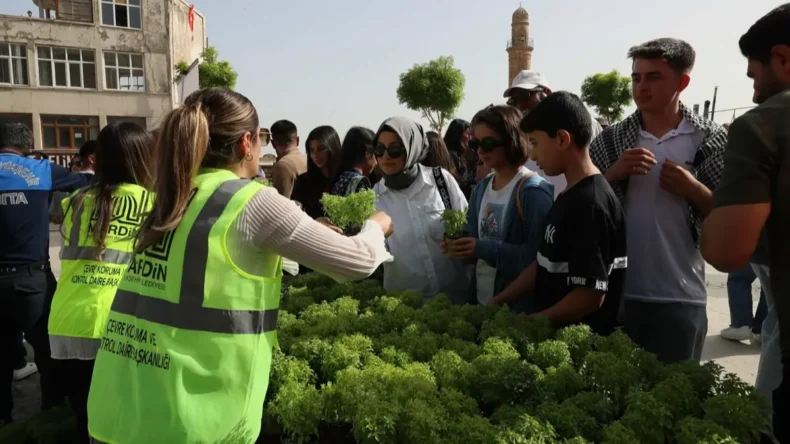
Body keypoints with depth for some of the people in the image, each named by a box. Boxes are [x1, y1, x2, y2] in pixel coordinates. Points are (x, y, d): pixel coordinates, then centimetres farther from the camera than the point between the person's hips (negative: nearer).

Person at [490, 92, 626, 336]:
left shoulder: (591, 203, -22)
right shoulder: (570, 195, 7)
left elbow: (591, 295, -24)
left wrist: (529, 323, -15)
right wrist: (500, 301, 7)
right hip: (554, 329, 8)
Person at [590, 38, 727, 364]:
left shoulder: (710, 140, -2)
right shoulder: (611, 139, 2)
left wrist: (693, 190, -15)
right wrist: (614, 173, -12)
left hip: (680, 297, -1)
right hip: (616, 292, 2)